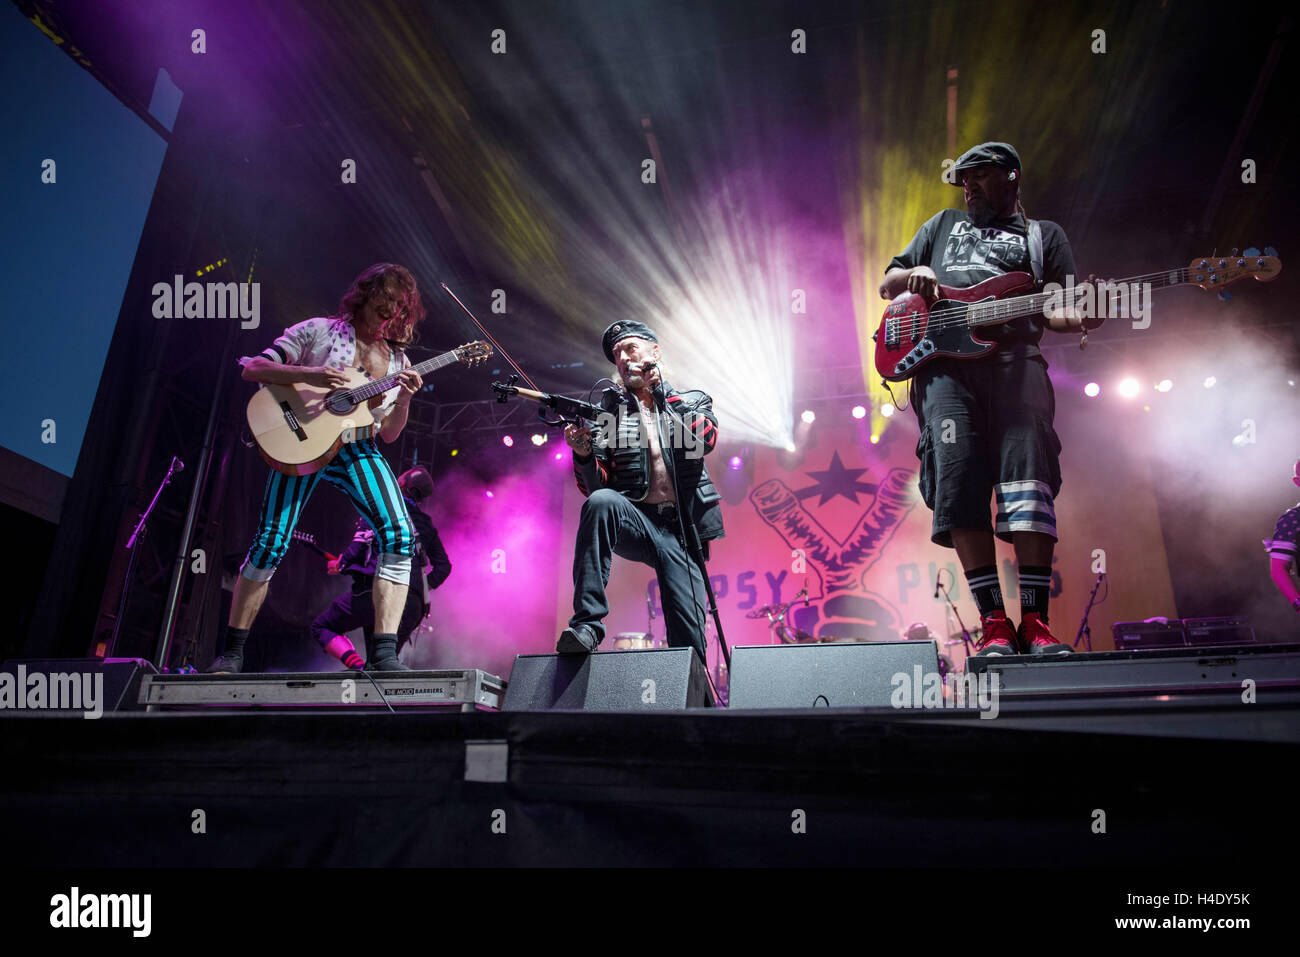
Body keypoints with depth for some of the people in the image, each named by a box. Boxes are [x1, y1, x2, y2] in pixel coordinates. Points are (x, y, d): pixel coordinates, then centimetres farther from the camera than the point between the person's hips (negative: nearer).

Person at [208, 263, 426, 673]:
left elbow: (389, 433, 13)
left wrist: (404, 400, -7)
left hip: (358, 449, 3)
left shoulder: (397, 359, 14)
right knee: (270, 543, -10)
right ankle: (231, 651, 9)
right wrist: (308, 373, -18)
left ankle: (383, 654, -18)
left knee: (400, 535, -18)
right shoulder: (320, 330, 4)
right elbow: (253, 368, -2)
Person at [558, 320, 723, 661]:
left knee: (690, 643, -10)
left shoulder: (692, 401, 16)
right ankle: (587, 624, -31)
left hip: (681, 530, 0)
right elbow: (595, 486, 6)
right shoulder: (609, 410, 14)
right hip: (635, 521, 0)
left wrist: (660, 390, -6)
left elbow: (705, 440, -8)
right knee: (601, 501, -34)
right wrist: (584, 453, -15)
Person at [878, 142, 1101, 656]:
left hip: (1015, 357, -1)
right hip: (943, 361, 1)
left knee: (1028, 468, -20)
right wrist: (912, 275, 7)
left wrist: (1077, 318, -12)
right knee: (958, 477, -18)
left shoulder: (1044, 234, 25)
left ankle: (1035, 622, -19)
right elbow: (886, 284, 31)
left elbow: (1056, 308, 12)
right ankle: (994, 624, -17)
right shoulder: (944, 224, 32)